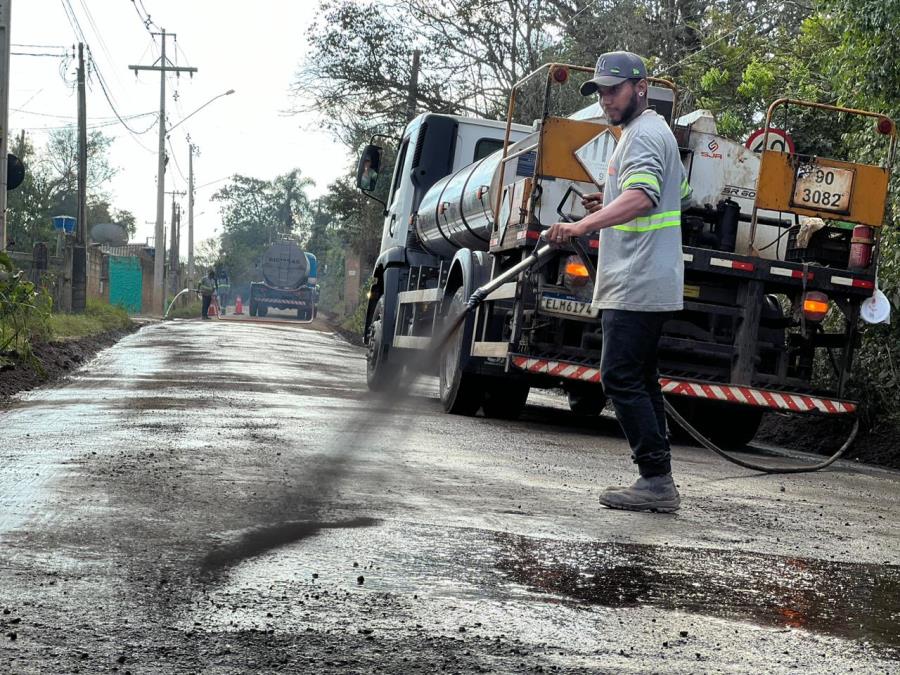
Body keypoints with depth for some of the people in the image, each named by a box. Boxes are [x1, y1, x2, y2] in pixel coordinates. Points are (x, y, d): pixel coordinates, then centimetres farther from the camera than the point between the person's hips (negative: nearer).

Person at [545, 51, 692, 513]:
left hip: (637, 284, -11)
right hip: (646, 283, 11)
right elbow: (680, 191, 34)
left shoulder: (644, 134, -11)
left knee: (621, 379, -12)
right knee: (639, 380, 12)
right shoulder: (652, 131, 23)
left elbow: (640, 197, -28)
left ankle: (656, 479, -12)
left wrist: (581, 226, -39)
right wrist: (610, 206, 22)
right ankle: (658, 482, 15)